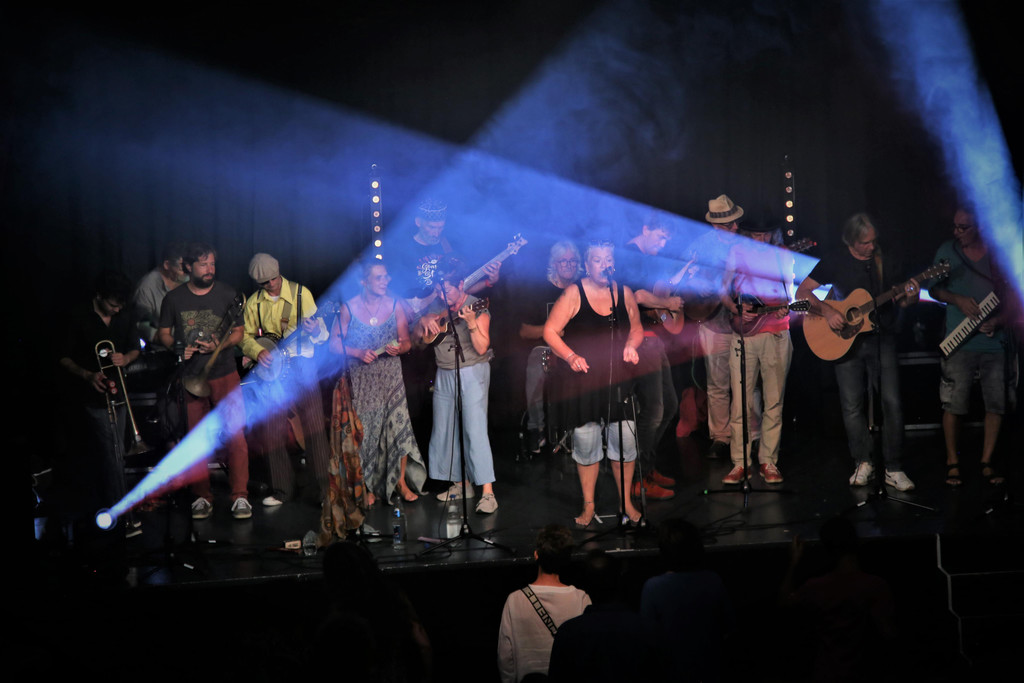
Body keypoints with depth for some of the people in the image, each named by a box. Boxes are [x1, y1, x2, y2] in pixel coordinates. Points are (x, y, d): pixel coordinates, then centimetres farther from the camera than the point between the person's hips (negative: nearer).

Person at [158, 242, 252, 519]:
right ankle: (202, 497, 14)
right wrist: (178, 348, -9)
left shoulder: (227, 294, 3)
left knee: (235, 434, -8)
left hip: (224, 374, -1)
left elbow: (239, 331, 6)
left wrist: (219, 345, -13)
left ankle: (240, 497, -3)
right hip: (190, 376, 1)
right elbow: (163, 333, 12)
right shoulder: (173, 299, 4)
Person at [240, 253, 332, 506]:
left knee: (313, 425, -9)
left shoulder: (301, 294, -1)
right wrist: (258, 352, -8)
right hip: (271, 368, 3)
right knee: (271, 428, 1)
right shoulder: (253, 303, 8)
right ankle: (282, 489, 13)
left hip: (301, 364, -3)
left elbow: (322, 335, -2)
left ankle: (326, 487, -4)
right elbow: (245, 337, 12)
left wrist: (315, 330, -25)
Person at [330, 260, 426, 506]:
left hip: (390, 376, 1)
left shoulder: (395, 306, 2)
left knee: (398, 425, -8)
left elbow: (407, 342, 7)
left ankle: (401, 481, 6)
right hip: (361, 378, -1)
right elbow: (335, 344, -3)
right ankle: (367, 486, 11)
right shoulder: (349, 308, -4)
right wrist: (359, 353, -17)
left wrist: (398, 348, -16)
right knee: (363, 431, 0)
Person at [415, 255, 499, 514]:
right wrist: (424, 321, -8)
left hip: (472, 373, -7)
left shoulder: (477, 309, -11)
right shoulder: (439, 306, 8)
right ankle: (461, 484, 19)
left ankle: (487, 493, -16)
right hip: (444, 374, 7)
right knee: (444, 431, 8)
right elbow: (419, 336, 12)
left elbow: (482, 348, -18)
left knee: (475, 431, -14)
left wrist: (472, 323, -32)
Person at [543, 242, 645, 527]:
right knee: (585, 442, 3)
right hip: (582, 379, -3)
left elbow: (636, 329, 18)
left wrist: (631, 345, -3)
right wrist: (571, 356, -18)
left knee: (625, 441, 1)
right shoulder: (573, 295, -6)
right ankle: (588, 506, 17)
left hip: (617, 379, 3)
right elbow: (550, 332, -5)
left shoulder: (624, 293, 6)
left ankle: (626, 502, 18)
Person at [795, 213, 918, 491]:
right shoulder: (834, 263, 0)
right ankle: (863, 463, 13)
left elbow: (900, 300, 12)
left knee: (892, 403, -7)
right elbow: (802, 292, -2)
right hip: (846, 341, -1)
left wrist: (911, 297, -11)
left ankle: (893, 469, -1)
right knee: (852, 405, -2)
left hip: (881, 339, 1)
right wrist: (827, 311, -17)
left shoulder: (886, 263, 7)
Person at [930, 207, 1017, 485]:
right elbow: (934, 288, 9)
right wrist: (957, 300, -9)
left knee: (997, 403, 2)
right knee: (953, 403, -5)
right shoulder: (948, 251, 4)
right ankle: (952, 462, 8)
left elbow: (1011, 293, 8)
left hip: (995, 340, 1)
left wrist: (999, 320, -9)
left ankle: (987, 461, 14)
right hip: (961, 343, -1)